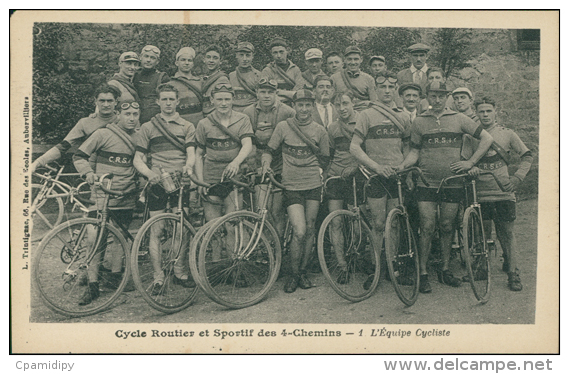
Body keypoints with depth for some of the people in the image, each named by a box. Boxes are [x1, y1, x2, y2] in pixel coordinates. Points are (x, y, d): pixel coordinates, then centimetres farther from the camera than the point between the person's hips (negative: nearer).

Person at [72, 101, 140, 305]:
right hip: (102, 193, -5)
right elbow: (79, 156, -2)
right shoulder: (103, 133, -4)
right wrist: (88, 172, -18)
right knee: (95, 238, -12)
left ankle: (114, 276, 28)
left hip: (126, 195, 5)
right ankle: (92, 284, -2)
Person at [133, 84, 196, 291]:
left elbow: (191, 152, 1)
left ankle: (181, 273, 13)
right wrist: (149, 173, -14)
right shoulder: (147, 127, 13)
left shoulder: (187, 127, 14)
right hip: (157, 182, 0)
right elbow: (138, 159, 7)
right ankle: (158, 277, 6)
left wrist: (188, 165, -23)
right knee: (156, 231, -3)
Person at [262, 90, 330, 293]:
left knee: (310, 230, 7)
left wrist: (319, 173, 0)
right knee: (299, 232, -13)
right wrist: (266, 165, -11)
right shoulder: (283, 127, 1)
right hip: (292, 186, -2)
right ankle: (294, 274, 7)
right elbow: (269, 150, 7)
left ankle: (303, 272, 24)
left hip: (313, 186, 2)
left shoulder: (320, 131, 6)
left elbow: (324, 159, 14)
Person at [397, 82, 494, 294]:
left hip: (452, 182, 1)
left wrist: (471, 162, -1)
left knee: (447, 227, 8)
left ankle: (445, 270, 21)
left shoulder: (458, 119, 6)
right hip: (427, 182, -1)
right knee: (427, 228, -5)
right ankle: (423, 274, 4)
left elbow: (487, 138, 7)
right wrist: (402, 165, -10)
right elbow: (414, 151, 10)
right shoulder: (419, 121, 7)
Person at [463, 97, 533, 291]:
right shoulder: (471, 136, 10)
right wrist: (470, 168, -19)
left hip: (504, 191, -1)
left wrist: (517, 178, -2)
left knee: (507, 233, -2)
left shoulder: (507, 134, 8)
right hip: (480, 193, 1)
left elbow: (527, 156, 11)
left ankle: (513, 274, 6)